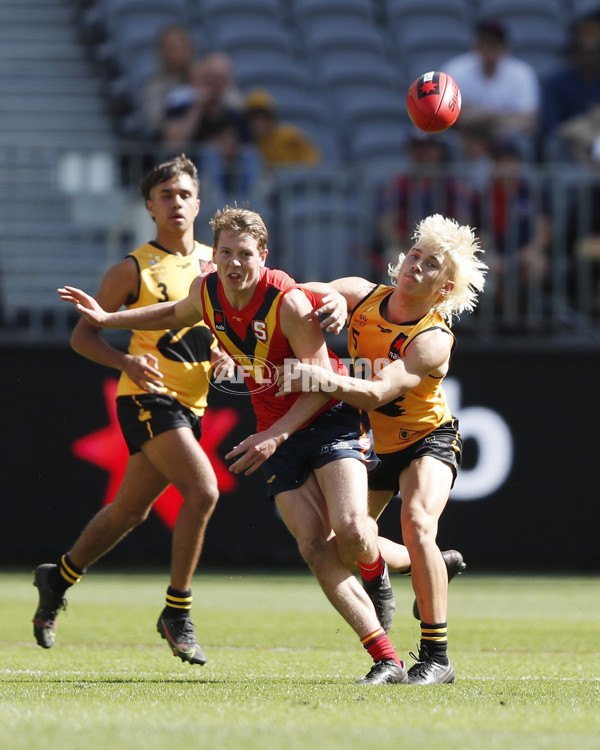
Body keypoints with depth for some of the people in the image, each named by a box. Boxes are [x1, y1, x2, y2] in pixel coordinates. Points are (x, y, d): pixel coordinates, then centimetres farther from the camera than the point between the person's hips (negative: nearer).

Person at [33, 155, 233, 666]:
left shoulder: (216, 263, 10)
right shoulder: (133, 270, -4)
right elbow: (82, 336, -2)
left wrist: (225, 353, -1)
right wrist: (126, 361, -20)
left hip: (190, 403, 6)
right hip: (148, 395, -6)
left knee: (130, 510, 16)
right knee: (203, 490, -24)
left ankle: (59, 579, 38)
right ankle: (177, 614, -14)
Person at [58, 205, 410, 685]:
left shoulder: (288, 302, -22)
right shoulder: (206, 292, -3)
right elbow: (178, 315, 24)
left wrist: (275, 436, -24)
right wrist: (108, 319, 24)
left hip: (330, 417, -5)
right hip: (277, 432, 5)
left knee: (350, 529, -26)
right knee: (315, 545, -13)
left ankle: (376, 573, 14)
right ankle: (387, 661, -12)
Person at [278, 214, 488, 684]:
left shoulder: (434, 340, -28)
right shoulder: (362, 296, -13)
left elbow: (376, 394, -41)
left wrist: (325, 379, -57)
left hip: (428, 440, -6)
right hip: (370, 442, 6)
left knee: (416, 523, -30)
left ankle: (437, 657, -25)